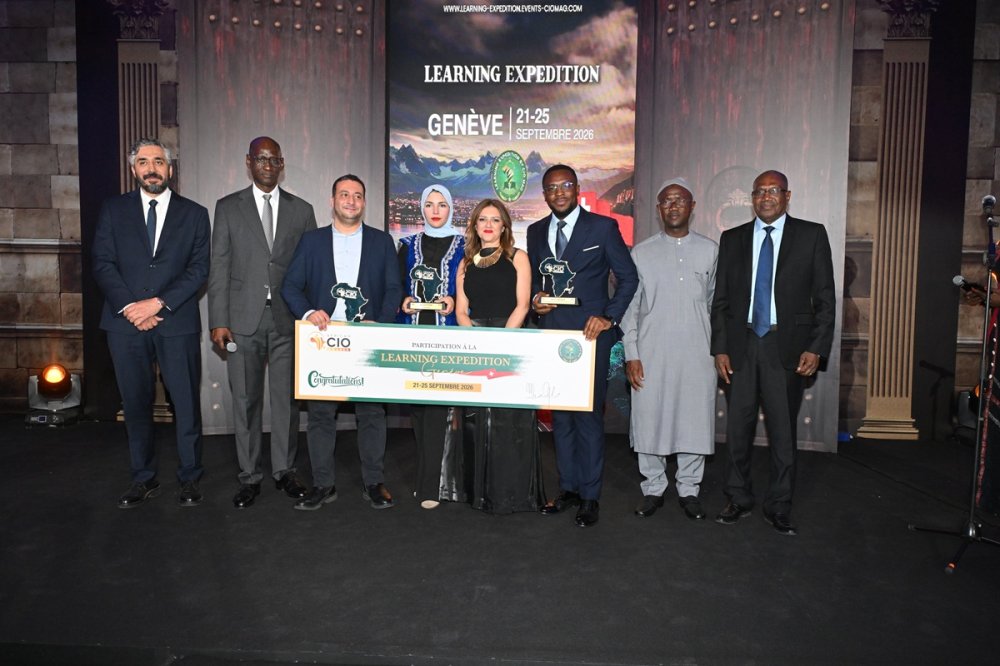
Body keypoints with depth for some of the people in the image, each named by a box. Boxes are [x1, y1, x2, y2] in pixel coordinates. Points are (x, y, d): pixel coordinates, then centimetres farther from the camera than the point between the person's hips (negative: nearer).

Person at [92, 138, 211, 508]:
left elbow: (198, 269, -1)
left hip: (177, 324, -1)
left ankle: (189, 479, 15)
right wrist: (129, 307, -10)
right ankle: (144, 480, 22)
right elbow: (103, 264, 4)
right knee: (136, 404, 9)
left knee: (186, 403, 1)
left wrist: (158, 303, -12)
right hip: (126, 322, 2)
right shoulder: (113, 210, 11)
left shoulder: (194, 214, 8)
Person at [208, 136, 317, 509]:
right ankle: (250, 476, 17)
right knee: (245, 400, 5)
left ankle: (284, 470, 21)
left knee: (286, 397, 6)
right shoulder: (228, 208, 7)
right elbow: (219, 268, 3)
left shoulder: (301, 210, 9)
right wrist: (218, 321, -4)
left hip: (289, 320, 1)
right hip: (243, 320, 0)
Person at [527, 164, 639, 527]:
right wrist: (535, 299, -2)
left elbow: (628, 276, 0)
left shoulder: (603, 226, -1)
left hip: (589, 334, -4)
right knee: (560, 415, 10)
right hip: (551, 334, 5)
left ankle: (590, 496, 8)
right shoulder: (535, 232, 13)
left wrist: (609, 317, -11)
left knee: (588, 415, -4)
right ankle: (568, 487, 23)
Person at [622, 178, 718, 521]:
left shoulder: (710, 251, 6)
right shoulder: (641, 253, 4)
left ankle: (688, 489, 23)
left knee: (695, 422, 6)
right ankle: (653, 488, 21)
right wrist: (631, 355, -2)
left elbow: (715, 300, 11)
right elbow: (629, 305, 3)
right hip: (651, 354, 0)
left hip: (696, 353, 1)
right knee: (649, 421, 5)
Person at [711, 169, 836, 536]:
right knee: (738, 429, 9)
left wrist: (816, 348, -8)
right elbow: (720, 299, 8)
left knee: (783, 431, 6)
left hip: (786, 347, -2)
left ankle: (778, 508, 20)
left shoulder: (811, 235, 3)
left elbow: (825, 297, 1)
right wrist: (720, 348, 0)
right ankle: (738, 500, 25)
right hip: (741, 346, 2)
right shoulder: (732, 239, 9)